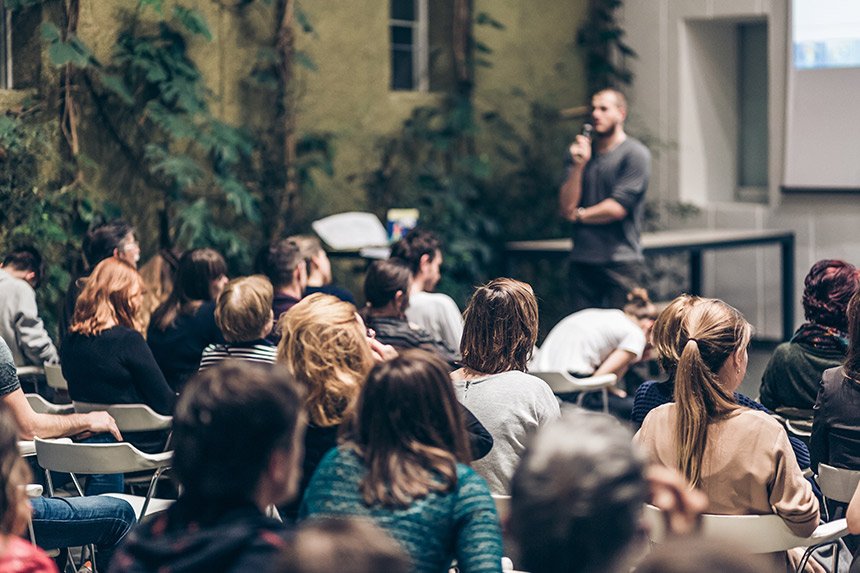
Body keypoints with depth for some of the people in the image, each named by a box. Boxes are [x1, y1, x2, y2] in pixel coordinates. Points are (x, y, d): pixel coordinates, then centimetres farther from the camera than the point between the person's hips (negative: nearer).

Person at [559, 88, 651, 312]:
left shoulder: (635, 154, -3)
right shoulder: (579, 150, 14)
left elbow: (617, 208, -11)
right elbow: (566, 207, 3)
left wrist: (579, 215, 4)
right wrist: (578, 165, -8)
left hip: (621, 262, -5)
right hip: (582, 259, 5)